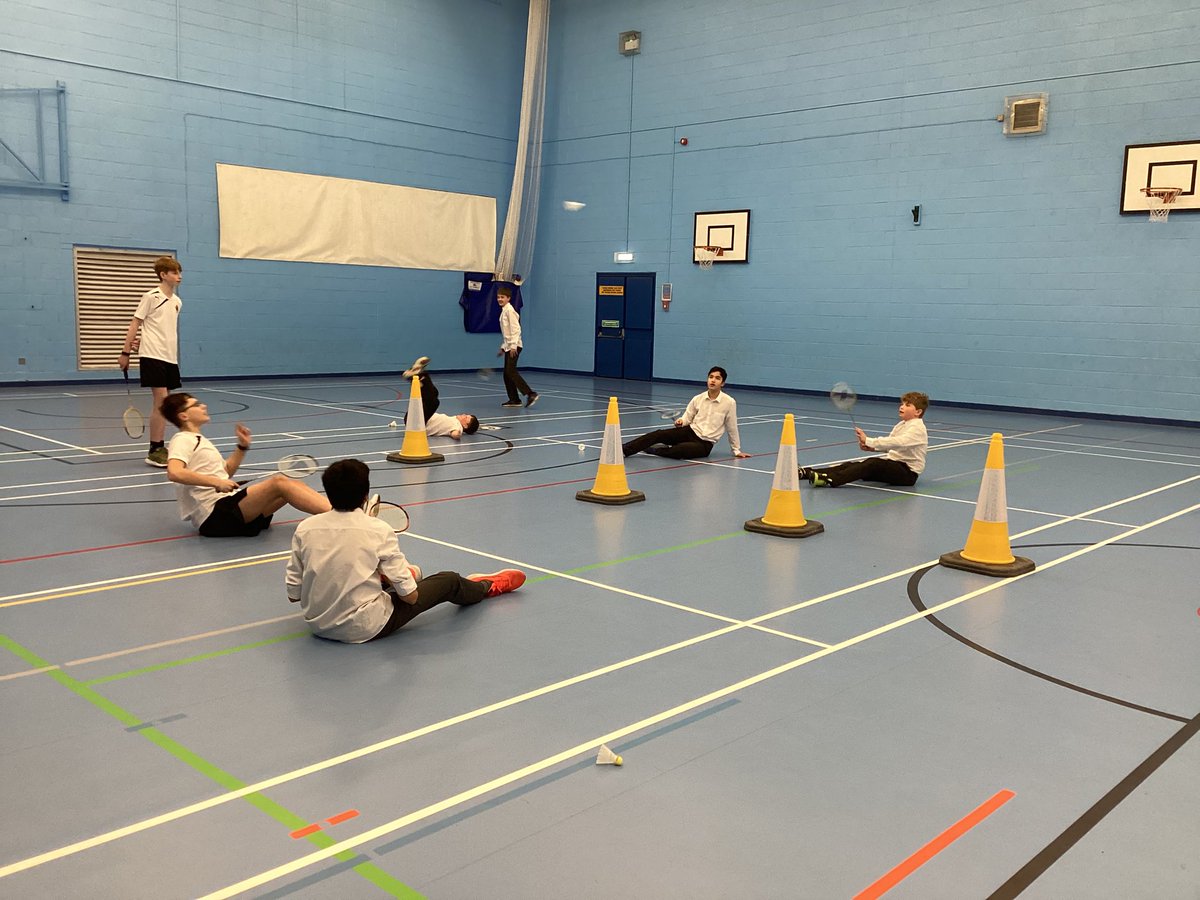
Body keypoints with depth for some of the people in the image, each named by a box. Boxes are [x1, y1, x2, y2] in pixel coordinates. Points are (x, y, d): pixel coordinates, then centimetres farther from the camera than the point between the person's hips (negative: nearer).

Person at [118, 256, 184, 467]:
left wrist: (144, 340, 3)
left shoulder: (177, 301, 13)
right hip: (153, 356, -7)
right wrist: (125, 352, -7)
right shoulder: (151, 297, -6)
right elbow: (135, 324, -4)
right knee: (160, 400, -10)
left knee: (164, 403, 10)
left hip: (170, 357, 7)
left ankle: (160, 447, 17)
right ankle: (154, 451, -6)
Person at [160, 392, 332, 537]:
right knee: (279, 482, -24)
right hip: (215, 515, -10)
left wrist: (242, 446, 17)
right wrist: (216, 482, -26)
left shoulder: (198, 440, 25)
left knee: (292, 484, -4)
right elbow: (174, 473, -24)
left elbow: (226, 471, 30)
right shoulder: (182, 441, -4)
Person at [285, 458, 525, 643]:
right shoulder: (378, 531, -17)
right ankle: (486, 586, 44)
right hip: (365, 629, -4)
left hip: (317, 625, 4)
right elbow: (410, 596, -14)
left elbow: (293, 594, -3)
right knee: (449, 581, 13)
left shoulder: (304, 529, -8)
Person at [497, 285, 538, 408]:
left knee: (511, 371, -18)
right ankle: (514, 399, 12)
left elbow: (515, 329, -18)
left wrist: (513, 346, -24)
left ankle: (530, 394, -22)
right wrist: (503, 347, 24)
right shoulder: (503, 311, 18)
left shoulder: (509, 310, -11)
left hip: (514, 346, -9)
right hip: (508, 346, 9)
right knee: (507, 373, 8)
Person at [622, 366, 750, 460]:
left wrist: (736, 450, 7)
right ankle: (623, 449, -25)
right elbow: (687, 418, 11)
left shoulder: (729, 403, -8)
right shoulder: (698, 399, 4)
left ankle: (652, 450, -14)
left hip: (704, 444, -4)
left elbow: (732, 428, 0)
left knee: (679, 450, -35)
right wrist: (681, 421, -13)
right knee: (659, 434, -20)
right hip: (689, 432, 4)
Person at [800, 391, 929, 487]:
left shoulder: (918, 428, -12)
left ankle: (830, 479, -50)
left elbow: (897, 442, -27)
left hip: (908, 473, -8)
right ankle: (807, 472, -21)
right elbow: (888, 444, 14)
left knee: (873, 463, -33)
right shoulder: (901, 425, 18)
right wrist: (870, 446, -9)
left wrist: (868, 441, -29)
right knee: (854, 464, -9)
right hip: (894, 465, 8)